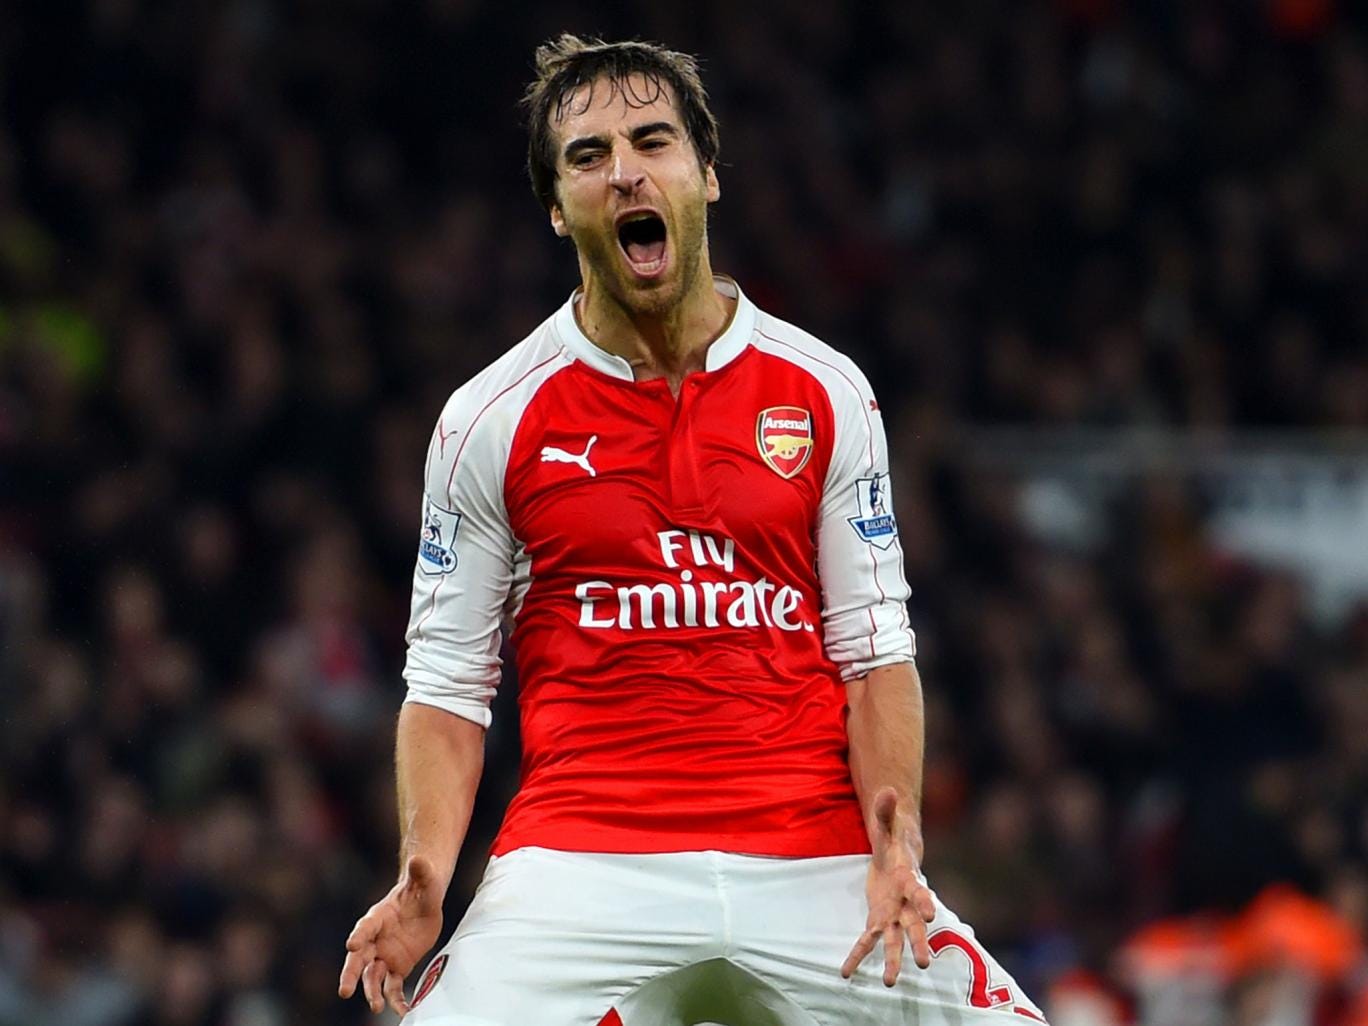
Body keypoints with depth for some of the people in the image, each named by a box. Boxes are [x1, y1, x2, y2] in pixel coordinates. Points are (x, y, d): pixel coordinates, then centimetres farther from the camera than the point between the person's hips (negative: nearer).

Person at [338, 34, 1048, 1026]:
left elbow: (873, 648, 8)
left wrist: (895, 841, -8)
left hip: (816, 863, 2)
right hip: (581, 860, -2)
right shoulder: (491, 418, 5)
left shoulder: (826, 392, 8)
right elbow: (448, 679, 6)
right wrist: (425, 875, -9)